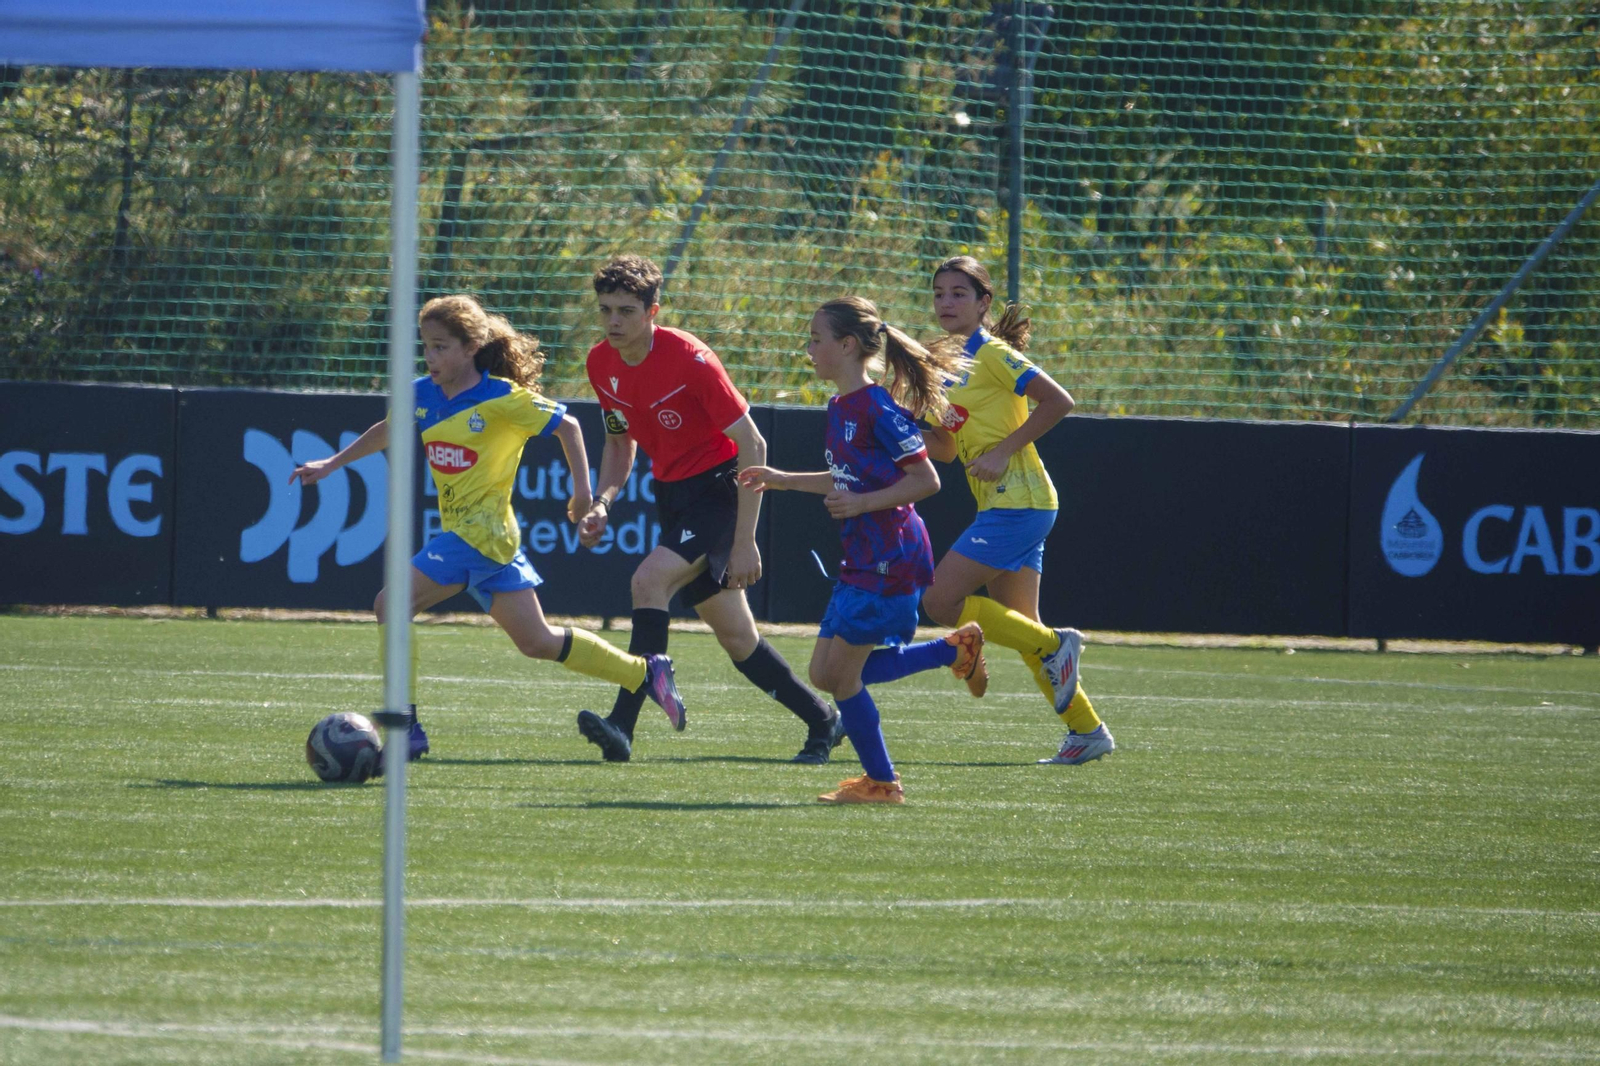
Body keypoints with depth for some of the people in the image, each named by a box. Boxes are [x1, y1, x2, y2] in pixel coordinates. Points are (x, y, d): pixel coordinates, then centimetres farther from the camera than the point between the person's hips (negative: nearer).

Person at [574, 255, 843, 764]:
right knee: (737, 639, 9)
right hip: (673, 498, 7)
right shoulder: (601, 364, -2)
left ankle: (622, 726, -30)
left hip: (720, 490, -7)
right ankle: (821, 721, 26)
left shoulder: (690, 359, -22)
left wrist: (744, 542, -21)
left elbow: (752, 446, -19)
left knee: (649, 581, -28)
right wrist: (602, 504, -4)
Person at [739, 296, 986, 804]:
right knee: (826, 675, 9)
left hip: (890, 561, -10)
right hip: (860, 561, 10)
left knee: (842, 673, -6)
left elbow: (925, 480, -16)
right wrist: (783, 480, 23)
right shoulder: (840, 409, 12)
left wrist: (862, 503, -23)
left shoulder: (878, 409, -16)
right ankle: (956, 650, 18)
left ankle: (881, 782, 10)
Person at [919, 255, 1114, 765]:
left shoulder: (992, 354, -9)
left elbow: (1058, 401, -17)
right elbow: (945, 451, 21)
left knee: (941, 600, -14)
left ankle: (1054, 645, -5)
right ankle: (1087, 730, 13)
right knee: (1020, 628, 9)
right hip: (1005, 506, 9)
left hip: (1018, 502, -9)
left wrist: (1004, 450, -17)